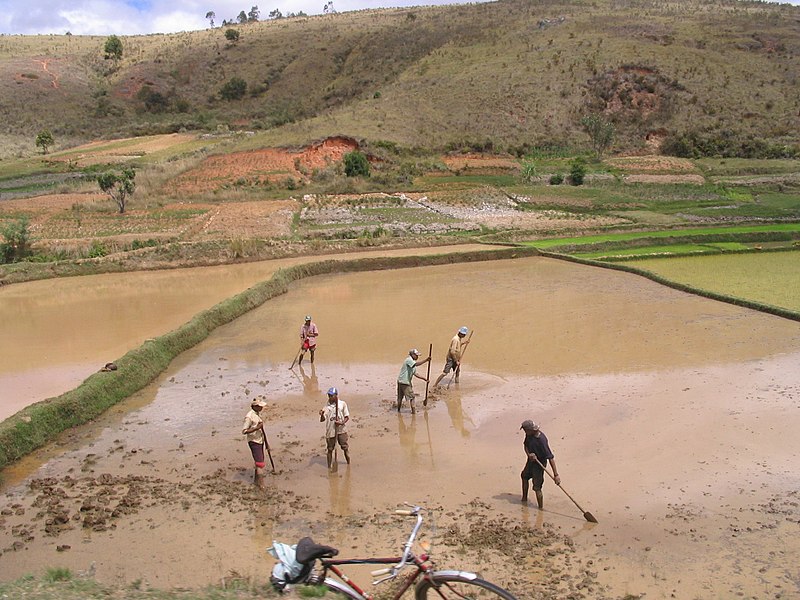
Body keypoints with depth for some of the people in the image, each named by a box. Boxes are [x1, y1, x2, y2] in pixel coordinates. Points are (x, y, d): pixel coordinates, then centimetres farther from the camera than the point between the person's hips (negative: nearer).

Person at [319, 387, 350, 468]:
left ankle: (349, 464, 24)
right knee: (330, 449, 8)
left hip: (341, 430, -1)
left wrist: (342, 423, -18)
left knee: (345, 448, 7)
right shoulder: (327, 406, 0)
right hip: (330, 431, 1)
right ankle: (329, 467, 19)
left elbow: (347, 417, 1)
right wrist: (322, 415, -26)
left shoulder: (342, 404, -2)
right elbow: (322, 420, -4)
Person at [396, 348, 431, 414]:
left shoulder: (413, 363, 16)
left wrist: (423, 378, 12)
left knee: (400, 397, 16)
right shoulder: (408, 360, -14)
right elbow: (417, 364, -34)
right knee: (411, 396, -3)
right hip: (404, 382, -10)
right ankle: (413, 410, 0)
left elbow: (415, 374, 18)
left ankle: (398, 410, 25)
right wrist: (426, 360, -36)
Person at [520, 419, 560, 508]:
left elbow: (550, 457, -33)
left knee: (537, 487, -6)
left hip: (539, 463, -9)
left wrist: (556, 475, -35)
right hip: (531, 461, 9)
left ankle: (541, 508, 9)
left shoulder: (541, 440, -34)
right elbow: (525, 444, 6)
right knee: (524, 476, 26)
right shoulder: (529, 435, -11)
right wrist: (528, 454, -17)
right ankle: (524, 498, 48)